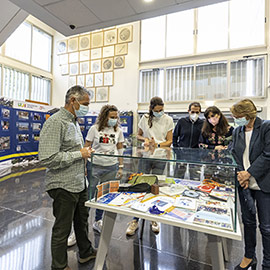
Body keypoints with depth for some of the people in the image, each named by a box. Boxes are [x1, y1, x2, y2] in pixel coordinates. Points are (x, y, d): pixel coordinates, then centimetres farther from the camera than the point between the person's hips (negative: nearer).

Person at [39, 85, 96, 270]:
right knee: (62, 229, 11)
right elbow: (48, 158, -27)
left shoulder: (74, 121, 11)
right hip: (64, 186, -9)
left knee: (82, 220, 25)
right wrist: (80, 154, -21)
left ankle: (86, 252, 47)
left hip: (80, 183, 9)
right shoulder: (56, 122, -20)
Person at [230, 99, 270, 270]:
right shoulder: (237, 131, 7)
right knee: (248, 221, 18)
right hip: (244, 183, 5)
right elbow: (234, 154, 5)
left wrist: (249, 173, -17)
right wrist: (241, 174, -9)